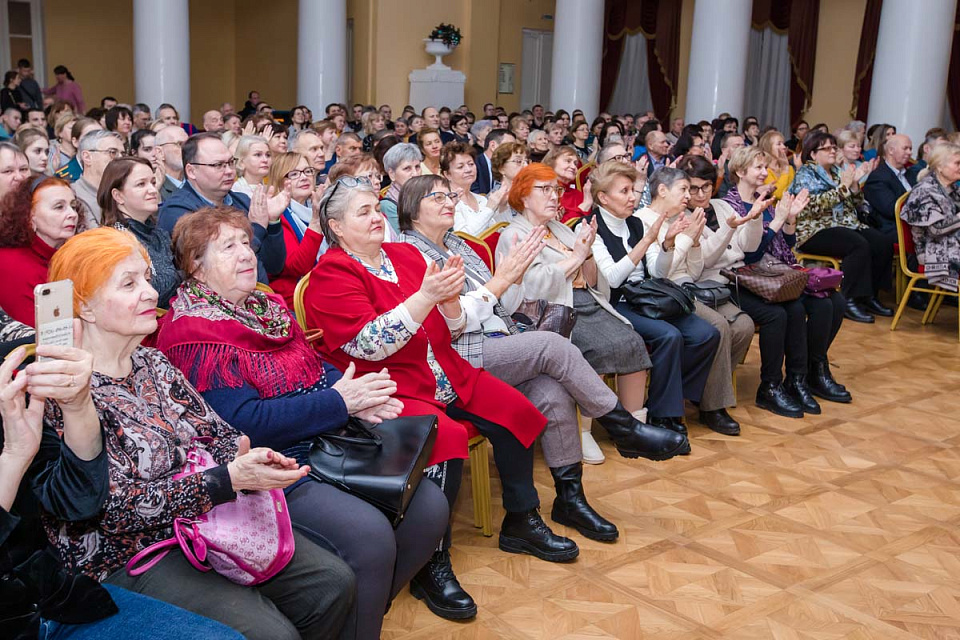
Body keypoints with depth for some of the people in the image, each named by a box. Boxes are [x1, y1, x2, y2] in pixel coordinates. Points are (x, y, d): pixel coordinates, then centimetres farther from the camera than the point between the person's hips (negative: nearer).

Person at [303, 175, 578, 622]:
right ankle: (431, 566, -19)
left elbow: (449, 329, 14)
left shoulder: (405, 255, 12)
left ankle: (521, 522, 13)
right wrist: (424, 296, -26)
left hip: (443, 375, 7)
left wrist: (450, 298, -9)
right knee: (447, 435, -31)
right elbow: (370, 345, -21)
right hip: (388, 388, -7)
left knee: (515, 411, -6)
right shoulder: (331, 276, -7)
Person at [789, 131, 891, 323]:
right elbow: (814, 205, -19)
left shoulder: (837, 172, 19)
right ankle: (849, 300, -25)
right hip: (816, 231, -7)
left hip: (845, 225, 7)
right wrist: (843, 187, -18)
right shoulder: (805, 175, -1)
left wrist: (854, 183, -1)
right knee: (858, 245, -32)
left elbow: (855, 204, 16)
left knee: (884, 242, -15)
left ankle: (869, 296, -4)